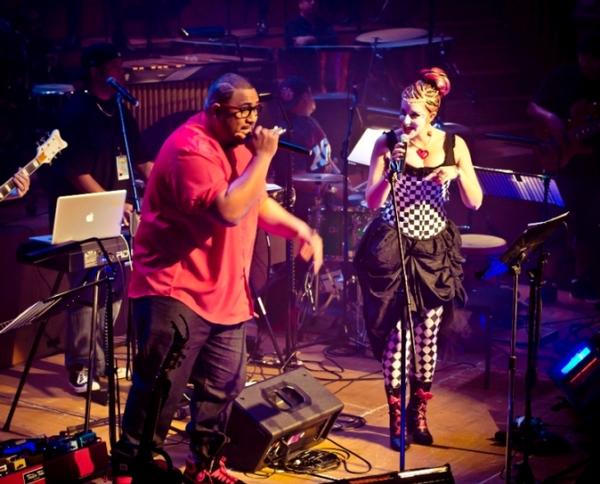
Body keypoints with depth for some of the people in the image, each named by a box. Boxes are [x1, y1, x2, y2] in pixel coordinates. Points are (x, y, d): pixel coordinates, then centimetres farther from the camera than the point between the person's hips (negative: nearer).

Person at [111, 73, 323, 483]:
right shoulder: (190, 148, -19)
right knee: (159, 392, -9)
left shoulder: (237, 145, 13)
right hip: (175, 291, -9)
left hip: (226, 293, 9)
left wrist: (302, 231, 10)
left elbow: (258, 203, 25)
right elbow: (228, 210, -30)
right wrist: (263, 158, -22)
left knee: (224, 387, 14)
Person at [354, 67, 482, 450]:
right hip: (392, 248, -2)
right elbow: (372, 202, -13)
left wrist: (459, 173, -22)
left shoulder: (453, 145, -4)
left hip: (434, 249, 2)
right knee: (396, 331, -3)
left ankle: (419, 412, 26)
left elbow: (475, 203, -5)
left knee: (428, 333, 8)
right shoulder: (387, 143, -9)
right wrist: (392, 167, -26)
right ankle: (396, 417, 12)